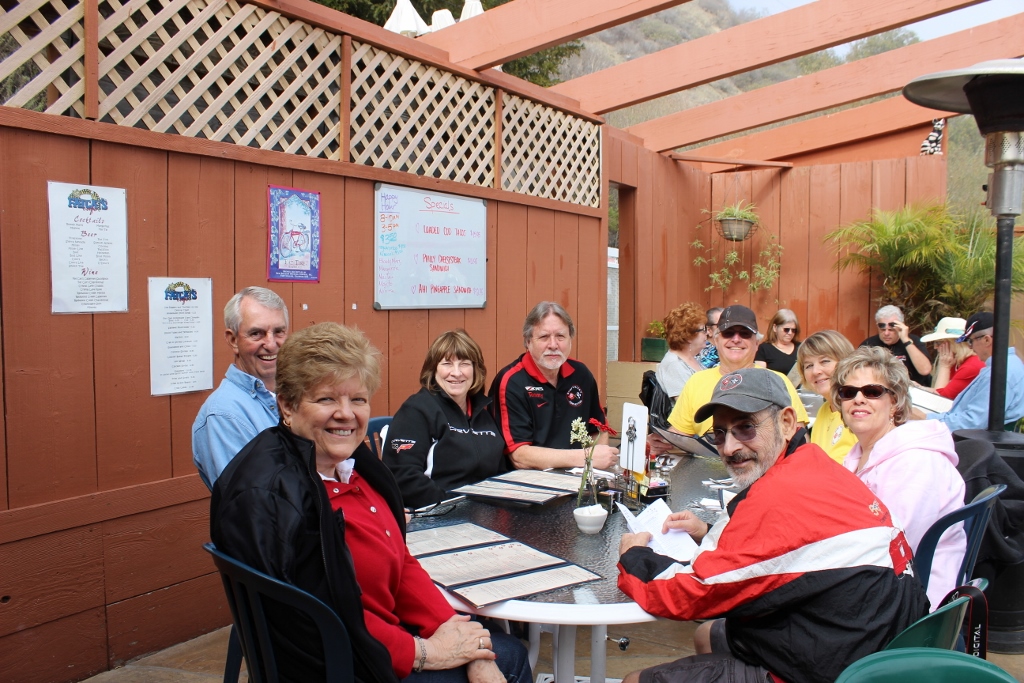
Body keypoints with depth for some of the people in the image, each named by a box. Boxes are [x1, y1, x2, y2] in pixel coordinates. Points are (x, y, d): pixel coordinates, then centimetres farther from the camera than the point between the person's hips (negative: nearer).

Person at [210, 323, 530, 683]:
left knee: (511, 652, 18)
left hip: (389, 632, 8)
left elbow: (400, 562, 4)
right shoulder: (267, 497, -26)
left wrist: (449, 627, -10)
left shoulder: (352, 461, 0)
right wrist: (425, 652, -17)